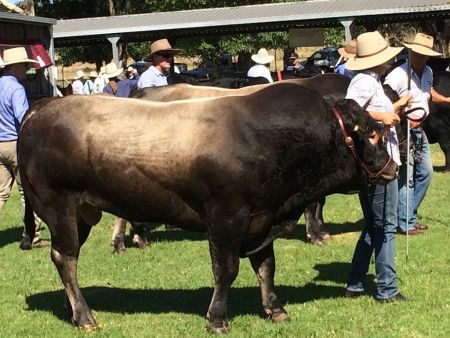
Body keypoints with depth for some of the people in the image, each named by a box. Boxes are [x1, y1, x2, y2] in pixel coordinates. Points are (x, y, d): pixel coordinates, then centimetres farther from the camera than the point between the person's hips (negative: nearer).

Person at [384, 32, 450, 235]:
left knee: (425, 172, 13)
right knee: (406, 177, -6)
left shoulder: (428, 73, 6)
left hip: (419, 129, 9)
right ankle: (406, 224, 2)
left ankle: (409, 215, 24)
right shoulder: (398, 75, -19)